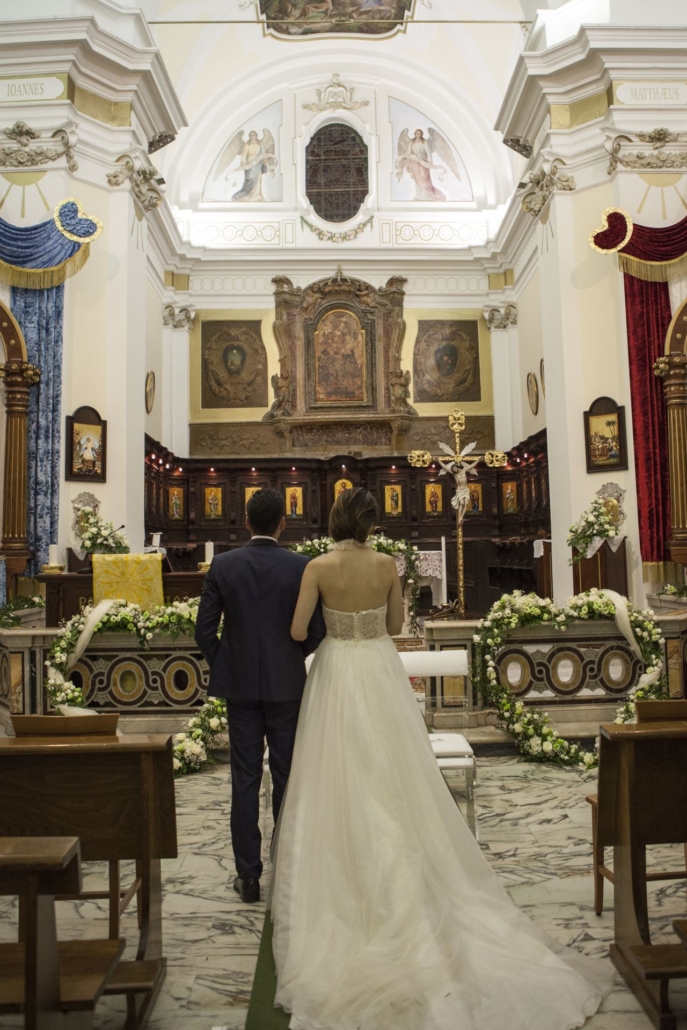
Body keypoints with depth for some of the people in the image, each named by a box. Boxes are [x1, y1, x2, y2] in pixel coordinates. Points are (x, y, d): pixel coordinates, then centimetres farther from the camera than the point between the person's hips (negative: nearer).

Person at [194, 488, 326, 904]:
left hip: (240, 685, 1)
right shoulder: (301, 566, -8)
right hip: (287, 684, -1)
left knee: (245, 779, 8)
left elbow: (205, 630, -4)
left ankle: (249, 875, 15)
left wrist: (224, 664, 12)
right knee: (287, 778, 10)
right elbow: (317, 630, -7)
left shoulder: (223, 565, -5)